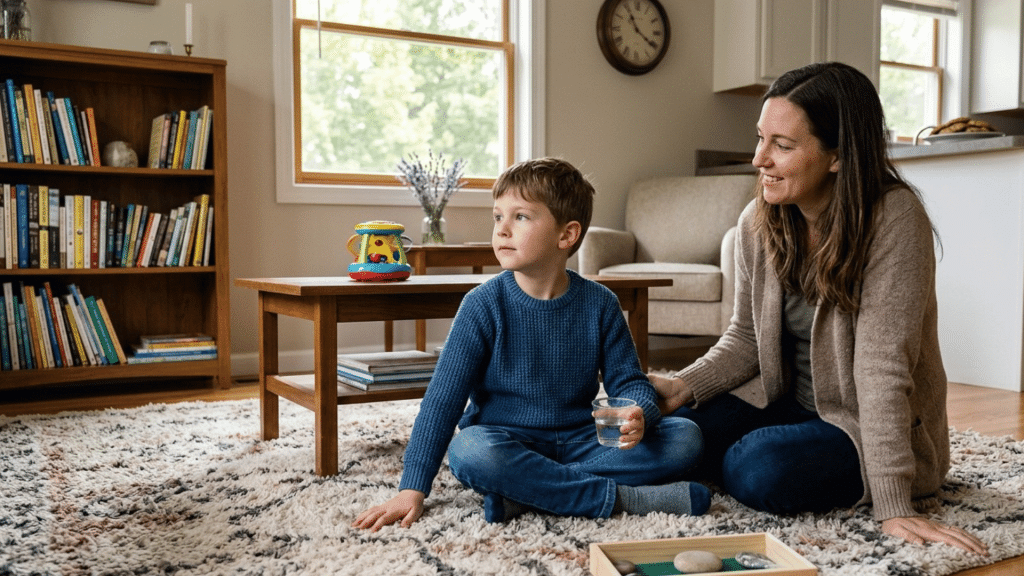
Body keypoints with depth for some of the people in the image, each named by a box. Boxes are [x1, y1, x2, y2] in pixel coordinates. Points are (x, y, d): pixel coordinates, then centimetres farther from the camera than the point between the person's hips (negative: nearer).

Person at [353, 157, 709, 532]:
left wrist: (638, 416, -20)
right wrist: (412, 490, -14)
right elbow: (443, 398, -9)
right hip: (506, 441, -2)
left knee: (685, 437, -15)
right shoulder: (483, 305, -8)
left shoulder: (599, 304, -2)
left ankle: (527, 493, -23)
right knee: (470, 453, -36)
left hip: (578, 441, 3)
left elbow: (629, 380, 5)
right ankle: (622, 498, -24)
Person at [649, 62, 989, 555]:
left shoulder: (893, 219, -24)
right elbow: (745, 338, 3)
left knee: (764, 471, -31)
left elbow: (882, 367, -29)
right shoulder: (758, 220, -6)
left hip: (866, 426, -5)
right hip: (785, 400, 5)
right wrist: (686, 385, -16)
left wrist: (892, 506, -30)